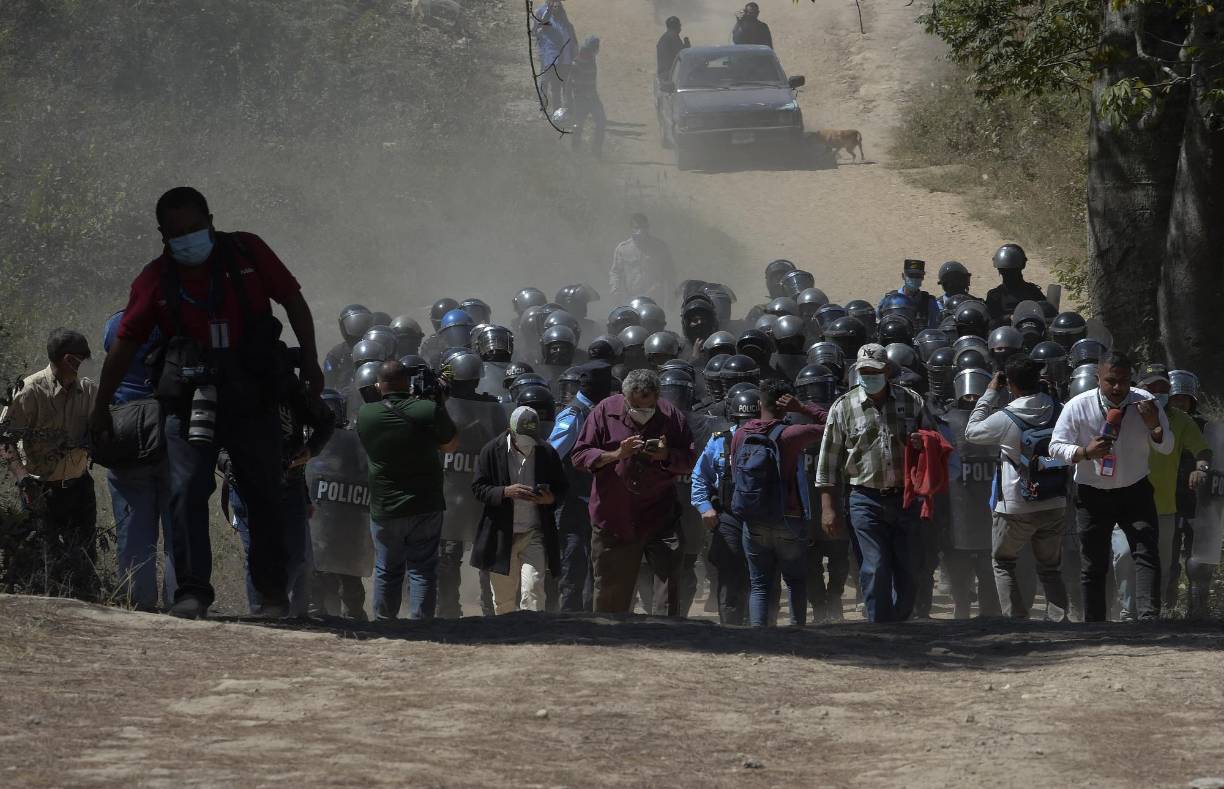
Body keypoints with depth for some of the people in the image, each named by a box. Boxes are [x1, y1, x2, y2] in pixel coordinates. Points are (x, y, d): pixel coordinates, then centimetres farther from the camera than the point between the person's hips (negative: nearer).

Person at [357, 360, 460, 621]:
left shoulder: (365, 415, -8)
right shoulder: (428, 411, -15)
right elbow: (451, 445, -1)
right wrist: (440, 407, 6)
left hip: (383, 510, 2)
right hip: (425, 508, -2)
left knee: (387, 570, 14)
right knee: (422, 569, 5)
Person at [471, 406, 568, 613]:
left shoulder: (546, 453, 2)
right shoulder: (493, 451, -2)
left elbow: (562, 488, 12)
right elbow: (478, 488, -2)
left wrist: (551, 498, -12)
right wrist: (506, 492, -19)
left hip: (535, 534, -1)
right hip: (501, 534, 1)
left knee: (532, 591, -15)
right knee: (503, 599, 9)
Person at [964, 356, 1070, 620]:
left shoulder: (1005, 419, -17)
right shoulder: (1056, 410, -5)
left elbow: (971, 432, 1)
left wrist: (990, 394, 7)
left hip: (1017, 507, -4)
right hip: (1055, 503, 4)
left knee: (1003, 562, 16)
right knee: (1050, 568, 15)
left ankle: (1015, 618, 7)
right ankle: (1059, 618, 3)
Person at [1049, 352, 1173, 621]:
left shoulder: (1145, 403, -8)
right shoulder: (1077, 407, -12)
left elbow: (1166, 447, -3)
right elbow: (1056, 447, -8)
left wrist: (1154, 426, -26)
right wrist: (1085, 452, -28)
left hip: (1135, 491, 1)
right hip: (1092, 495, 0)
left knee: (1147, 554, -16)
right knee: (1093, 566, 4)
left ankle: (1149, 617, -24)